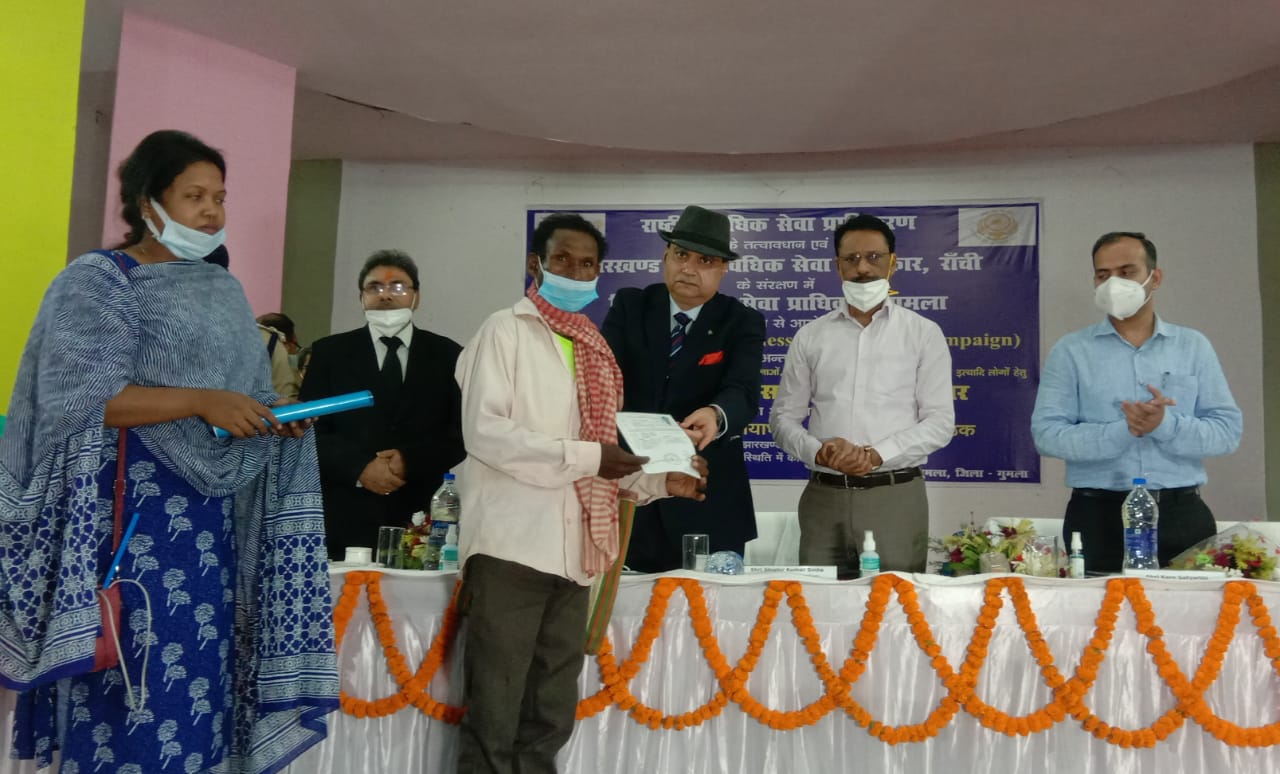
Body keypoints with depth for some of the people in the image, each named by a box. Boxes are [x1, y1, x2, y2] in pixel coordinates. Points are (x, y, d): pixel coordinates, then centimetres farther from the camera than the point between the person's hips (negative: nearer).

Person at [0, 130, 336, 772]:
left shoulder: (224, 290, 15)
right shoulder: (95, 280, -3)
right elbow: (83, 397, -15)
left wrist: (280, 416, -6)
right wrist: (199, 401, -23)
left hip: (208, 513, 6)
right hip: (125, 510, -5)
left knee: (197, 674, 6)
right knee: (127, 681, -4)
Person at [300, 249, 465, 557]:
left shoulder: (447, 354, 9)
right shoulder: (329, 352, 10)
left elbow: (463, 433, 4)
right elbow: (310, 429, 3)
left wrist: (410, 460, -12)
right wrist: (359, 468, -12)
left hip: (422, 519, 0)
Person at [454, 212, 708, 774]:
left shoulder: (595, 350, 18)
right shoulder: (505, 331, 0)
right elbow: (483, 431, -13)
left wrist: (662, 480, 4)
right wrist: (583, 456, -16)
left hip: (572, 552, 6)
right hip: (512, 543, -6)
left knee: (551, 717, 11)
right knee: (493, 713, -1)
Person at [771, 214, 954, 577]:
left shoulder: (923, 333, 4)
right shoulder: (810, 336, 9)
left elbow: (940, 421, -1)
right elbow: (783, 416, 8)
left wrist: (877, 454, -15)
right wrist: (817, 451, -12)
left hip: (895, 497, -1)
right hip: (823, 497, 2)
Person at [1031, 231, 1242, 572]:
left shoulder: (1194, 347, 10)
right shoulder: (1070, 351, 3)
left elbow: (1228, 430, 2)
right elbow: (1047, 433, -7)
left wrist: (1166, 425, -16)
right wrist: (1123, 431, -20)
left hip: (1182, 517, 2)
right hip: (1098, 518, -2)